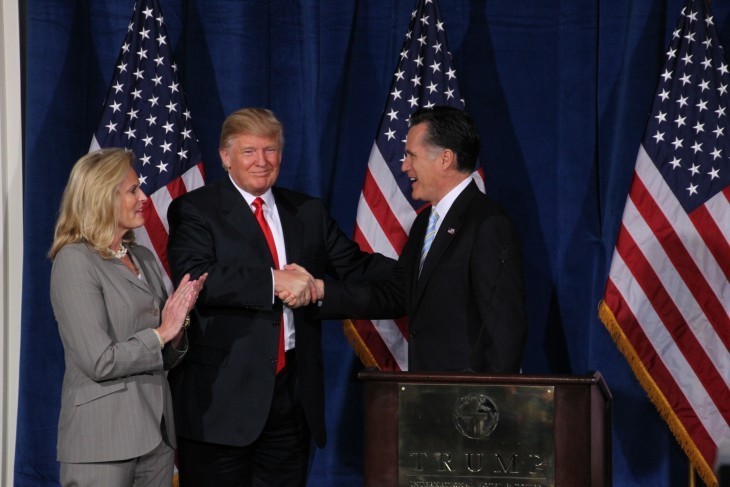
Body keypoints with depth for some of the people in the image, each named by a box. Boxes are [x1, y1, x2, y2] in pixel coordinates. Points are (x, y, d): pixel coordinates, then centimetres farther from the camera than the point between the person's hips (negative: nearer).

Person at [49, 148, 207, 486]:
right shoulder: (75, 261, -9)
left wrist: (177, 329, -3)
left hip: (156, 433, 7)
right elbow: (99, 361, -17)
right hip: (104, 439, -7)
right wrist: (161, 333, -7)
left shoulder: (144, 258, 14)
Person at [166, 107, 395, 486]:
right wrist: (273, 280, -24)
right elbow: (194, 278, -19)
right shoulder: (194, 210, -3)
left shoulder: (308, 212, 15)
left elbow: (354, 267, 13)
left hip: (293, 394, 5)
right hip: (222, 395, -5)